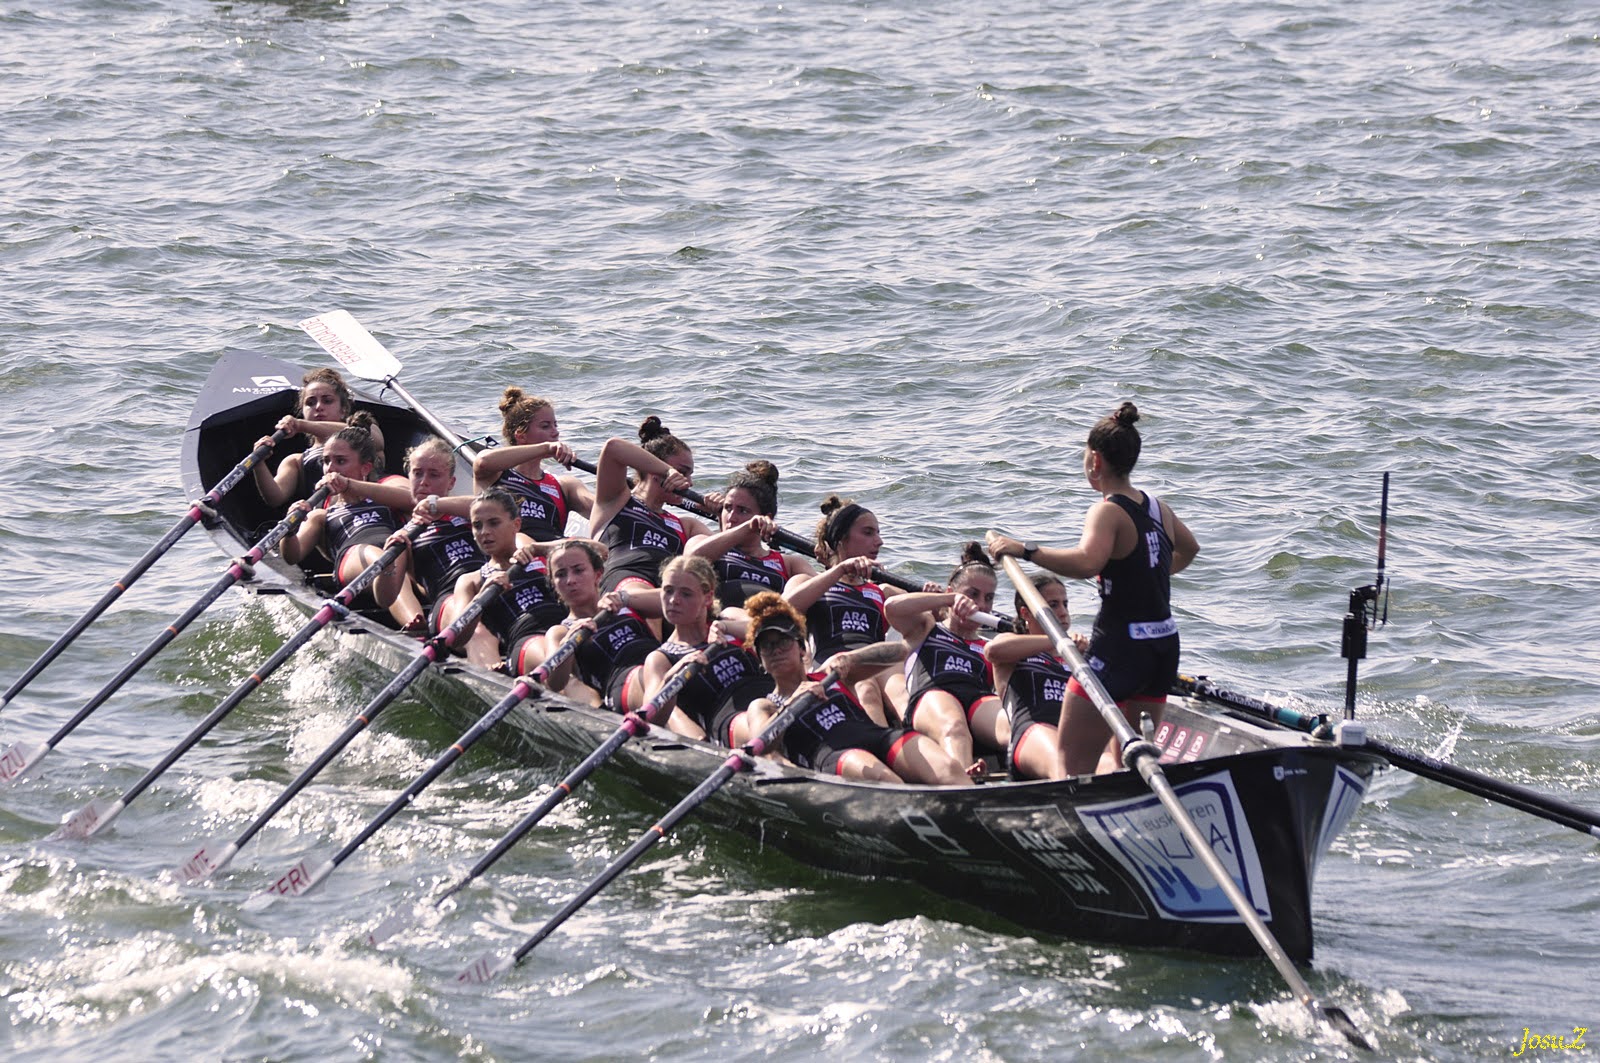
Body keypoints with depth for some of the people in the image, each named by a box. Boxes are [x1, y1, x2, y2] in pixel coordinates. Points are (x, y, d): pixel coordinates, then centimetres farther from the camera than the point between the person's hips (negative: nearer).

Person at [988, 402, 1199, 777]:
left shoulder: (1108, 511, -13)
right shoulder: (1158, 507, 10)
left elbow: (1087, 561, -34)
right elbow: (1189, 549, 32)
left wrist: (1025, 550, -28)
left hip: (1120, 646, -8)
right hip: (1165, 645, 8)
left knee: (1070, 761, -8)